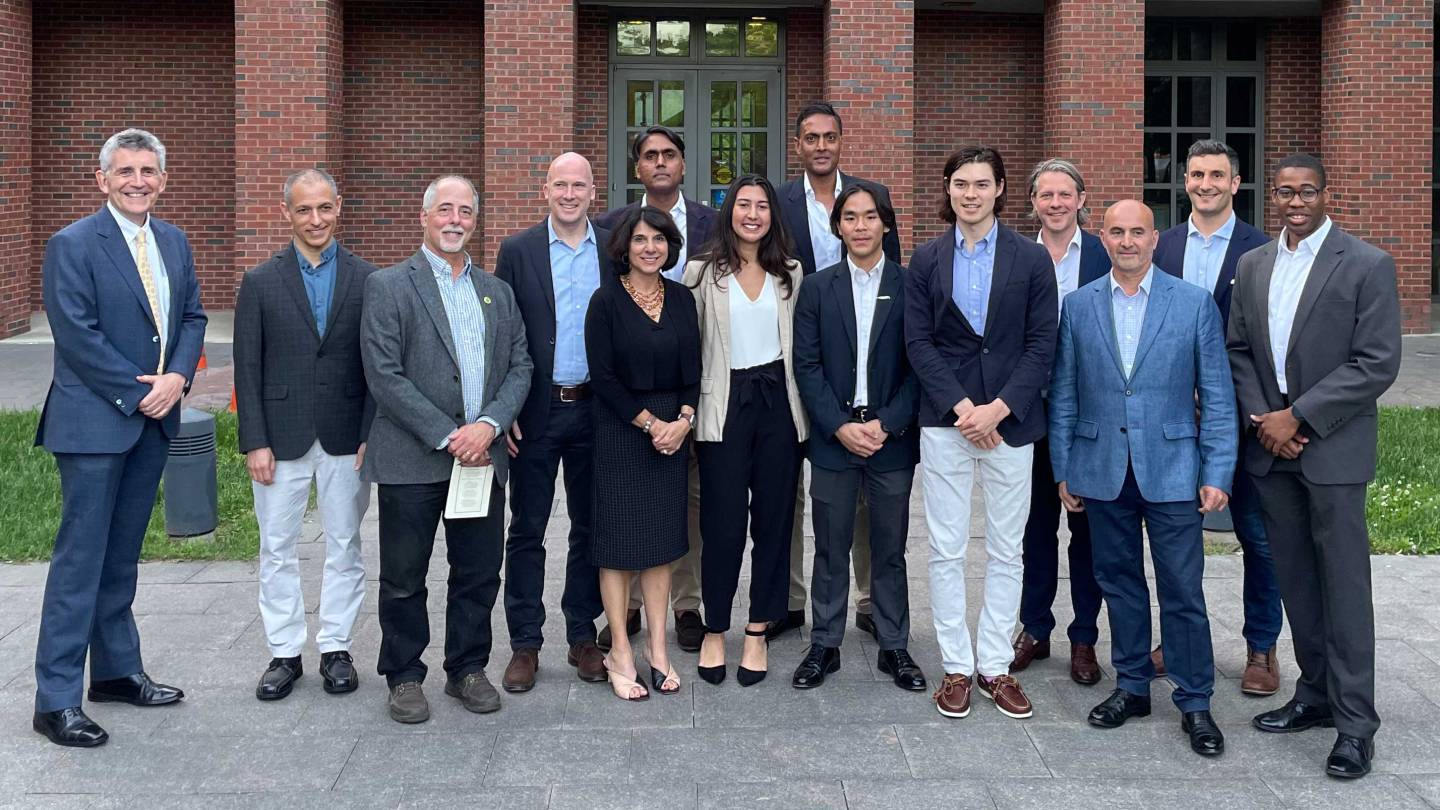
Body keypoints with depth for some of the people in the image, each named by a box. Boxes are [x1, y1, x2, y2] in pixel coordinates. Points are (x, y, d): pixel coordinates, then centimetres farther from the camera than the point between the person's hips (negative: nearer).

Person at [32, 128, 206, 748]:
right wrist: (137, 393, -13)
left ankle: (117, 671, 26)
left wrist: (176, 377, -6)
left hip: (154, 419, 6)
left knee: (122, 554, 15)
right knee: (80, 557, -4)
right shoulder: (72, 245, -9)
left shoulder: (173, 242, 11)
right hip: (94, 421, -6)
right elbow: (77, 336, -14)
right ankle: (56, 699, 3)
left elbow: (192, 317, 12)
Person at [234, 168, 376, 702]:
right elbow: (248, 368, 0)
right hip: (281, 438, 0)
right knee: (278, 549, 6)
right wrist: (254, 442, -6)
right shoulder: (261, 282, 2)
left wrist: (372, 435, -6)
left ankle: (335, 648, 21)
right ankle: (285, 653, 18)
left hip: (346, 439, 0)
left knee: (344, 547, 9)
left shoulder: (367, 279, 1)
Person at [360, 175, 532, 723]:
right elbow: (384, 375, -10)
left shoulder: (498, 292, 15)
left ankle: (468, 668, 27)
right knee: (404, 577, 6)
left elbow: (520, 368, 9)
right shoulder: (387, 286, -2)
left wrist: (488, 424, -9)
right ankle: (404, 677, 21)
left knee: (479, 574, 11)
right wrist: (446, 436, -15)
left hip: (483, 456, 4)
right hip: (412, 460, -4)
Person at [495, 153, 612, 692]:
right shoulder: (517, 251, -1)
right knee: (526, 530, 6)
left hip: (596, 409, 2)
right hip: (536, 411, -1)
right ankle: (525, 643, 16)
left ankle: (583, 637, 23)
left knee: (590, 527, 10)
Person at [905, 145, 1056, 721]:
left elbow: (1041, 344, -1)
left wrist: (999, 408, -13)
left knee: (1006, 551, 7)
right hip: (945, 421, 0)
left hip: (1009, 420, 0)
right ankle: (956, 667, 14)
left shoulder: (1032, 259, 3)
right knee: (946, 550, 3)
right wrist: (961, 406, -12)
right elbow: (918, 342, 0)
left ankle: (995, 666, 17)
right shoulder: (926, 260, 5)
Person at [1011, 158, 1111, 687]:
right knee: (1037, 521, 12)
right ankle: (1034, 629, 24)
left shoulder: (1106, 255, -3)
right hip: (1033, 406, 2)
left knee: (1087, 523, 7)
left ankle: (1084, 638, 18)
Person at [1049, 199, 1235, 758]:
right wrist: (1062, 470, 5)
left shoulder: (1195, 303, 0)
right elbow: (1063, 394, 8)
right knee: (1119, 582, 12)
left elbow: (1217, 395, 0)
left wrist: (1217, 473, -6)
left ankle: (1195, 702, 14)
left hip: (1171, 471, -2)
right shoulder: (1078, 305, 5)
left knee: (1183, 591, 1)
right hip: (1102, 472, 2)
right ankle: (1131, 687, 26)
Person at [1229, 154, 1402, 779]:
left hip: (1333, 447, -5)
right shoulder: (1253, 265, 10)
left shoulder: (1367, 265, -7)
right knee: (1295, 578, 12)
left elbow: (1377, 364, -12)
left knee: (1343, 582, -2)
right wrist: (1261, 418, -4)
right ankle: (1315, 694, 25)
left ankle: (1354, 721, 7)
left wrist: (1297, 417, -14)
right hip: (1270, 446, 5)